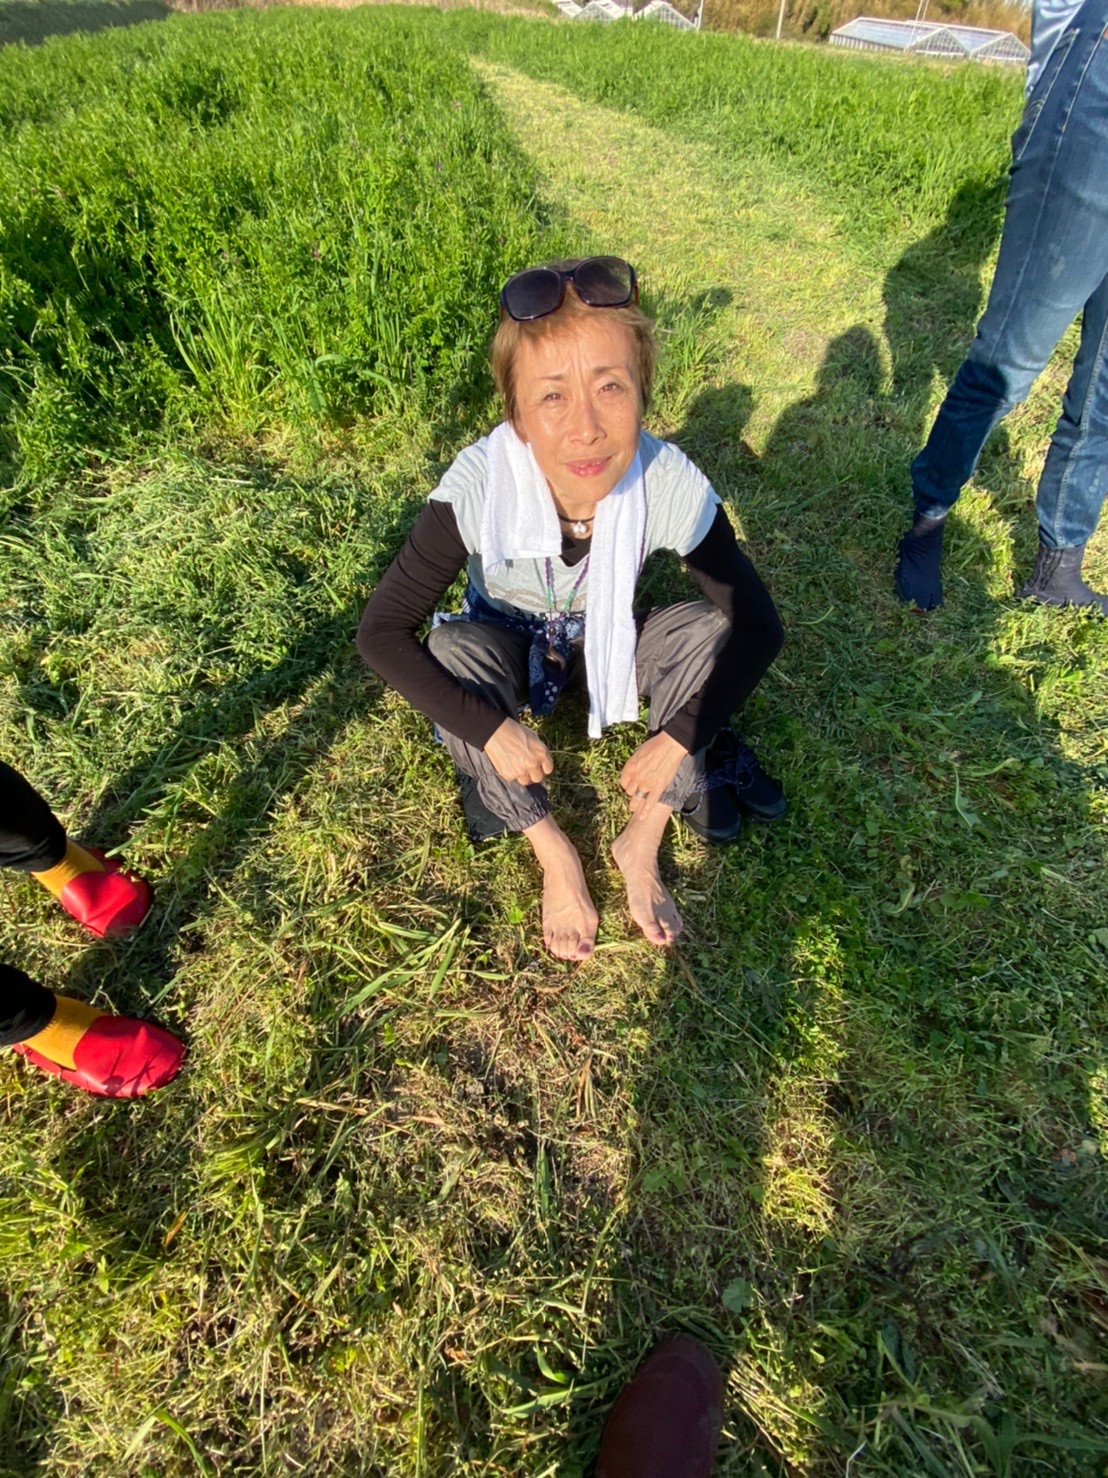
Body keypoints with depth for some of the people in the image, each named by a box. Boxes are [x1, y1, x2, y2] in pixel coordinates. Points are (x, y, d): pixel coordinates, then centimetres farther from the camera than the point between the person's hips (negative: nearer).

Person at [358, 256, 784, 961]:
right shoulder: (478, 487, -33)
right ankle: (554, 854, -13)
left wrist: (679, 736, -27)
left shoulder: (670, 484, -29)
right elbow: (381, 631, -27)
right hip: (505, 646, -1)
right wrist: (491, 729, -33)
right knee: (452, 651, -32)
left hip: (608, 642, 1)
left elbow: (759, 625, -20)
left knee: (712, 630, -24)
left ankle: (642, 843, -10)